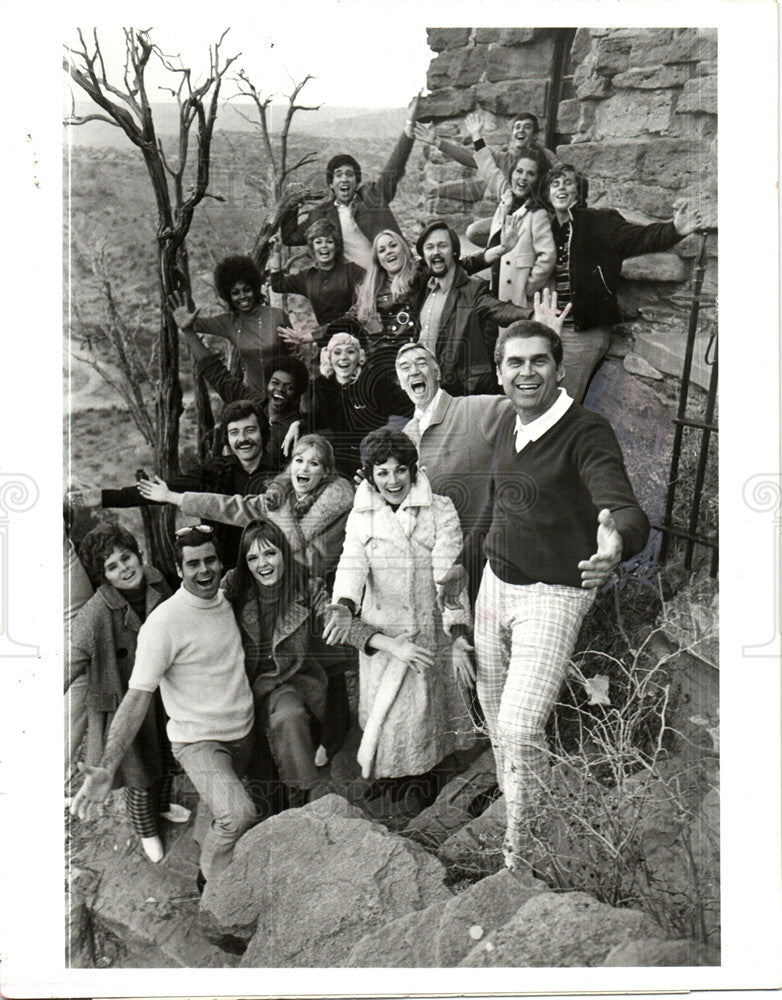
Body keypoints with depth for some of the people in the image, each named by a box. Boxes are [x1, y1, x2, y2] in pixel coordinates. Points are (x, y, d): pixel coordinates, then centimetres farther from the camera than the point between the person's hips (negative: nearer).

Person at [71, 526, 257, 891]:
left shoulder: (225, 600, 1)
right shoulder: (163, 623, -21)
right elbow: (137, 697, -23)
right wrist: (108, 767, -30)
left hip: (242, 733, 7)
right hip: (197, 740, -7)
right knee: (238, 814, -24)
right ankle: (211, 882, 4)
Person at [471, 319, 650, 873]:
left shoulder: (586, 432, -17)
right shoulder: (509, 426, 5)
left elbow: (630, 511, -31)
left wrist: (616, 544, -52)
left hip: (553, 594, -7)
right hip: (495, 583, 7)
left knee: (521, 729, -14)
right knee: (496, 720, 16)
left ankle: (525, 859, 6)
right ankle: (509, 816, 37)